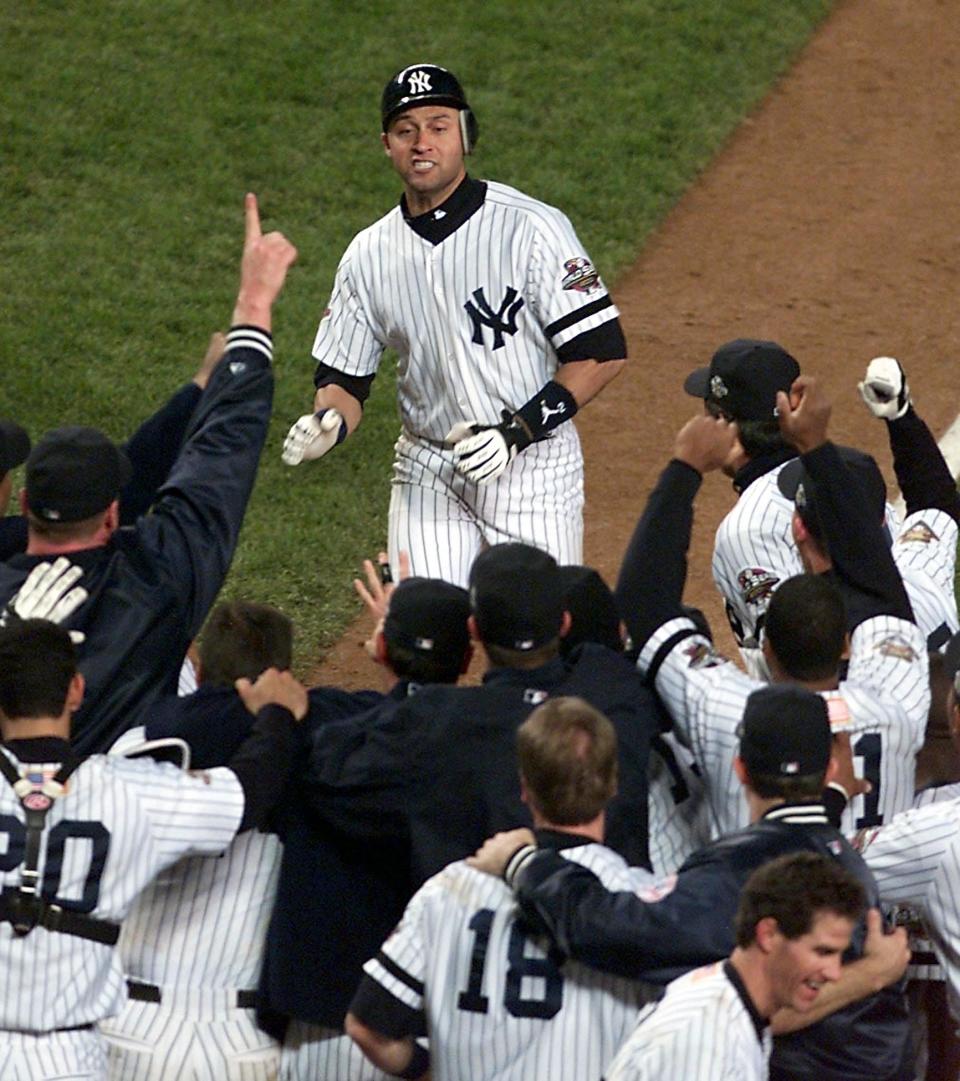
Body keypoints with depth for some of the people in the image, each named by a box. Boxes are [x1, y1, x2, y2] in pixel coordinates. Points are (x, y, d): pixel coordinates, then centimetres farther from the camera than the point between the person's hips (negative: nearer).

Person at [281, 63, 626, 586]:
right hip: (427, 477, 4)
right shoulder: (369, 254, 4)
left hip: (531, 470, -4)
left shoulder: (530, 228, -11)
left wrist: (515, 431, -21)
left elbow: (602, 352, -12)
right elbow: (343, 377, 11)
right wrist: (327, 423, -13)